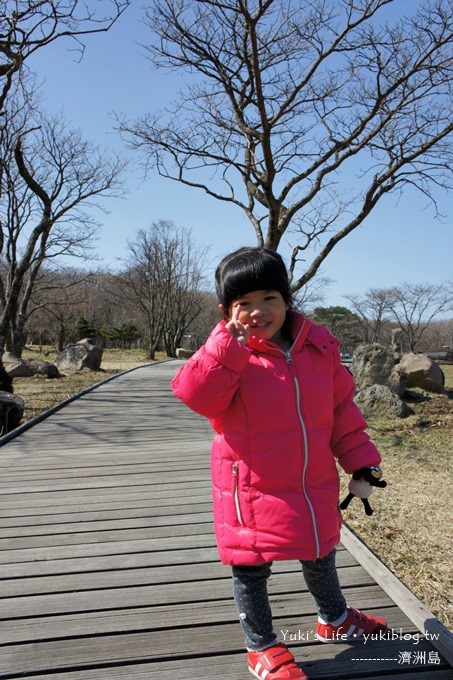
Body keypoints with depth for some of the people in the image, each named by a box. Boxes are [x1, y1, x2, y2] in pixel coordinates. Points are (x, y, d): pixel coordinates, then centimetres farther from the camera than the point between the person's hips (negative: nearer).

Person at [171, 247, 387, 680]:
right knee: (251, 568, 11)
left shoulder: (319, 346, -2)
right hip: (253, 493, -4)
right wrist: (232, 341, -35)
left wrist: (360, 459, 5)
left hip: (315, 487, 5)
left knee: (321, 556, 26)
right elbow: (196, 395, -30)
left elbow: (341, 408, 6)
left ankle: (334, 619, 55)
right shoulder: (228, 354, -13)